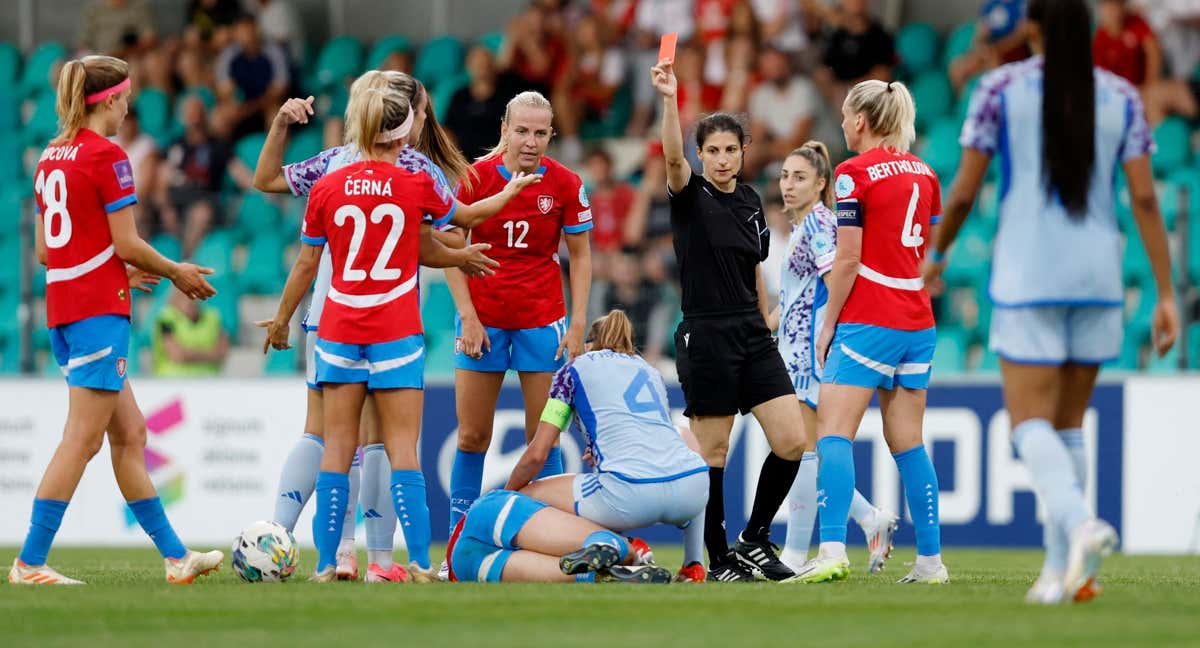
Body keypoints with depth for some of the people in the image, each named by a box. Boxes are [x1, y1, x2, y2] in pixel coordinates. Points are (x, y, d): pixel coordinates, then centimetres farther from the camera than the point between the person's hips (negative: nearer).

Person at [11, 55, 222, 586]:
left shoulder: (50, 157, 13)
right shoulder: (108, 157, -11)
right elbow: (127, 245, -13)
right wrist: (175, 272, 4)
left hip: (61, 303, 9)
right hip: (99, 308, -9)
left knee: (130, 433, 13)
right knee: (82, 438, -6)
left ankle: (174, 555, 18)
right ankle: (30, 561, -8)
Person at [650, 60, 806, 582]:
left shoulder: (750, 201, 12)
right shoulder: (690, 196, -5)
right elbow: (672, 155, -26)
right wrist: (669, 100, -42)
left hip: (753, 337, 6)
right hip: (705, 337, -6)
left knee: (792, 442, -3)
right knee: (712, 450, -2)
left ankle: (754, 539, 12)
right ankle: (718, 559, 7)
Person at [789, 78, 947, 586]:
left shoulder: (854, 173, -8)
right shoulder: (924, 173, 12)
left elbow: (848, 259, -11)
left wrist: (828, 324, -4)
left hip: (869, 321, -7)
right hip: (917, 320, 7)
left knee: (833, 434, -10)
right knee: (907, 442, 11)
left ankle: (832, 550, -24)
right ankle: (930, 559, 9)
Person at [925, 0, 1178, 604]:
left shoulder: (1000, 89, -2)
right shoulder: (1120, 96, 4)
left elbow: (964, 192, -2)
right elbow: (1144, 197, -1)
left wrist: (935, 255, 16)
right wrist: (1165, 293, 1)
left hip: (1026, 276, -3)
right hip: (1098, 276, 3)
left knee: (1031, 421, -4)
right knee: (1068, 423, 14)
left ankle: (1079, 525, -31)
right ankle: (1060, 569, 11)